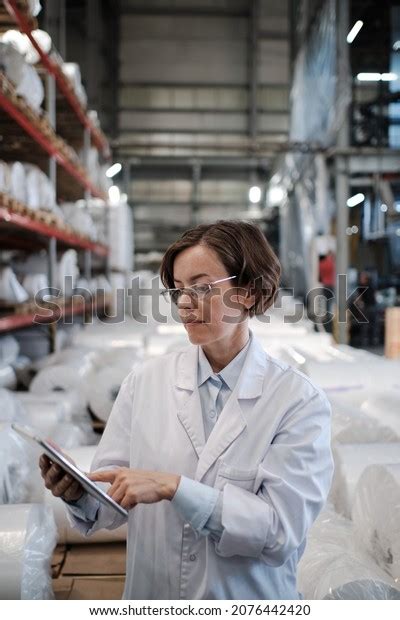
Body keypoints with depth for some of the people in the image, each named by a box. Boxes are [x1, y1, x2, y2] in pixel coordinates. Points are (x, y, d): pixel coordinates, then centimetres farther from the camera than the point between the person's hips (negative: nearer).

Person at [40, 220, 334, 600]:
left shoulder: (299, 400, -16)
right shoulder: (145, 380, -9)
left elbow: (282, 530, -20)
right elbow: (115, 500, -6)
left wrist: (172, 487, -28)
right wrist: (80, 494, -26)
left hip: (250, 600, -2)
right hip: (148, 593, 2)